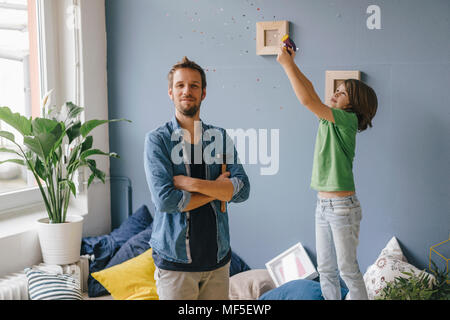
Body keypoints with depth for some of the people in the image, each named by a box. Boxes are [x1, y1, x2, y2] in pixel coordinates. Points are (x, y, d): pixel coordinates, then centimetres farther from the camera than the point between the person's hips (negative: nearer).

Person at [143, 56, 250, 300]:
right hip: (175, 261, -3)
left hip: (218, 258, 4)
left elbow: (242, 190, -7)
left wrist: (191, 183, -17)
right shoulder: (157, 139, -6)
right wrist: (217, 189, -9)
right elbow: (165, 200, -18)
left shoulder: (220, 138, 5)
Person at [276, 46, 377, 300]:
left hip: (343, 206, -8)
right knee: (325, 269, 13)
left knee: (348, 269, 2)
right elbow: (310, 89, 17)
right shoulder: (329, 120, 10)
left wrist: (287, 64, -16)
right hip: (323, 205, 8)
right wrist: (291, 62, 8)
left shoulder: (348, 120, -13)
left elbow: (308, 100, -21)